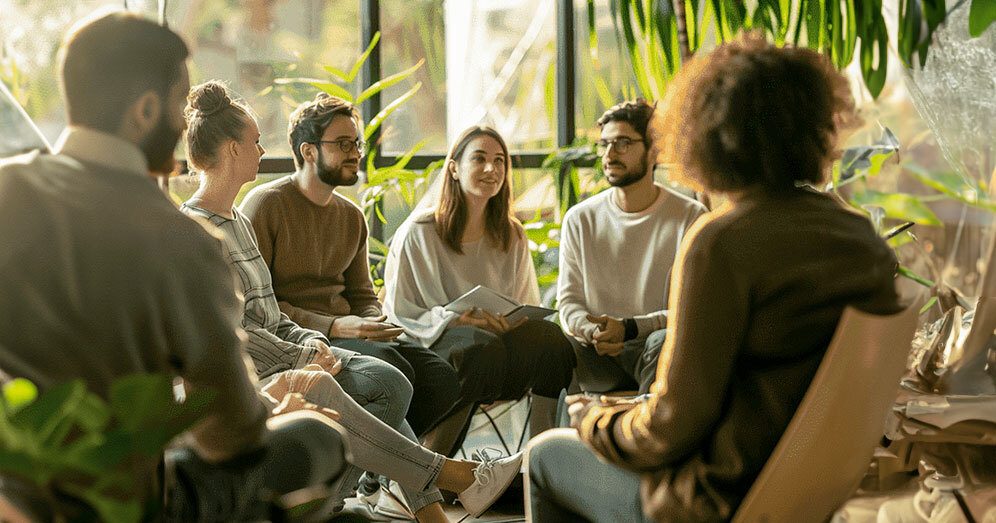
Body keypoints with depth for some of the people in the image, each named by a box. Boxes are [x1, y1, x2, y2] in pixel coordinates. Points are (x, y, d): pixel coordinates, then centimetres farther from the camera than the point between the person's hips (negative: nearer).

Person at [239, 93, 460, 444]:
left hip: (348, 334, 7)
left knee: (440, 376, -18)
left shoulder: (351, 217, 18)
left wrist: (375, 324, -2)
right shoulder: (265, 204, -3)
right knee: (393, 370, -31)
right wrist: (331, 326, -19)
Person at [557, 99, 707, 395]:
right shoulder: (579, 219, 9)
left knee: (665, 342, -38)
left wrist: (629, 327, -20)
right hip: (599, 358, 2)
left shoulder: (691, 218, -1)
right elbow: (569, 300, 9)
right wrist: (591, 331, -15)